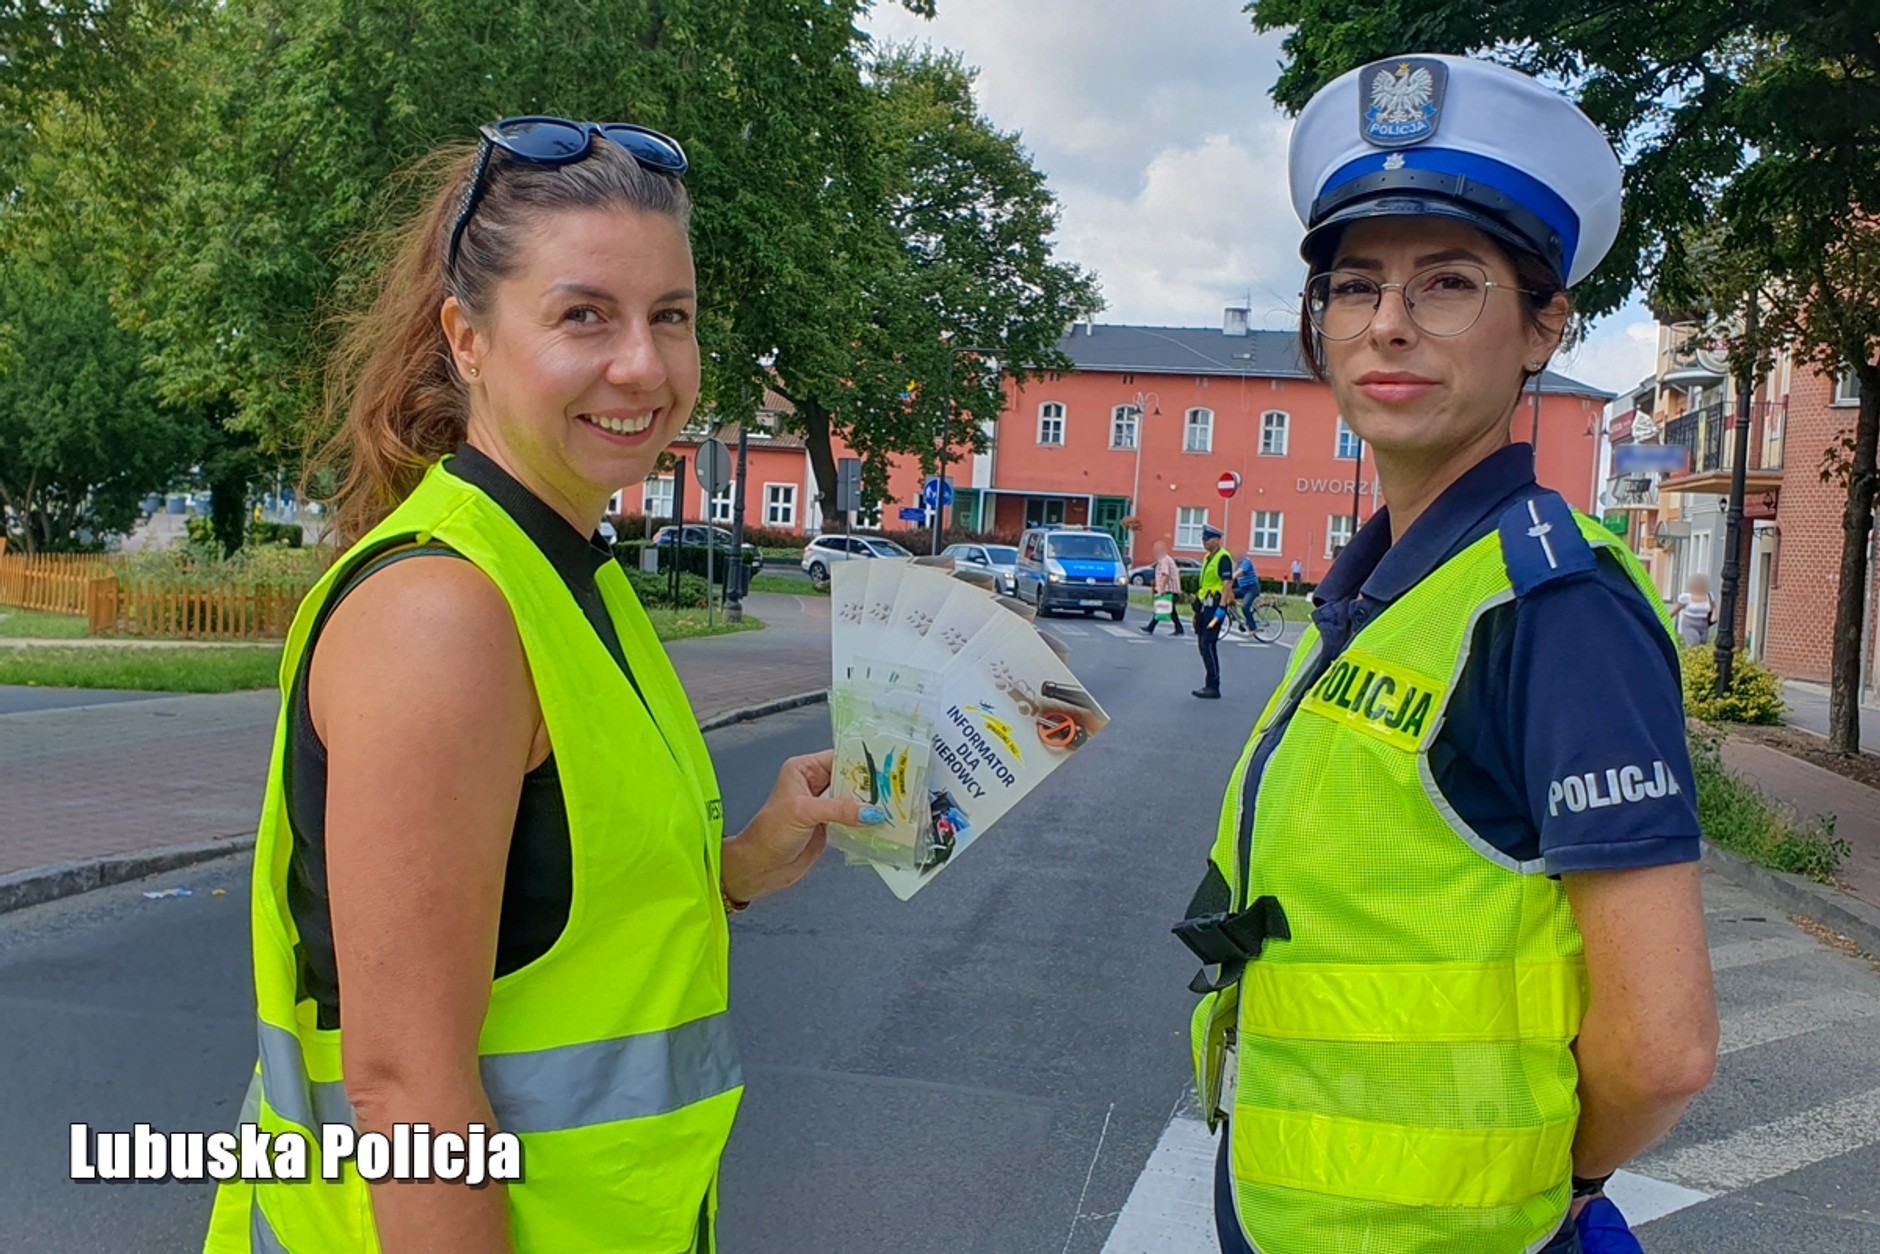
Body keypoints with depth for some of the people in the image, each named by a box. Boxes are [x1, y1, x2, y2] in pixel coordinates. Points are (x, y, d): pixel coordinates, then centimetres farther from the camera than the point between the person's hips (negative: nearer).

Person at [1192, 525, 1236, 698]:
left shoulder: (1223, 558, -12)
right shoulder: (1207, 558, 18)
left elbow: (1227, 583, -19)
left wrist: (1221, 607, -25)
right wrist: (1198, 607, 22)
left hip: (1215, 606, -10)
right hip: (1204, 606, 10)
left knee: (1208, 645, -12)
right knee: (1203, 644, 10)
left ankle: (1213, 687, -9)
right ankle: (1210, 685, 16)